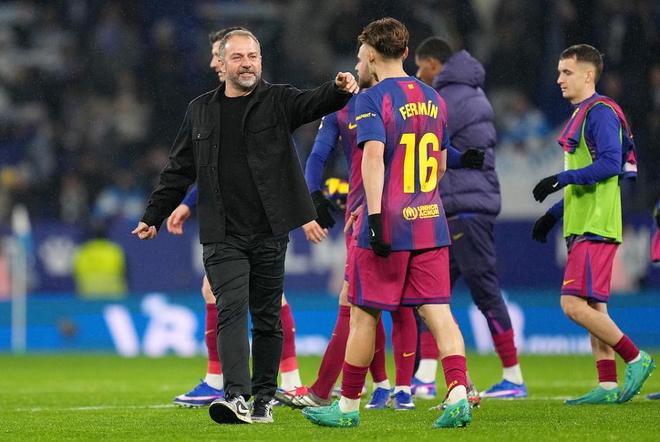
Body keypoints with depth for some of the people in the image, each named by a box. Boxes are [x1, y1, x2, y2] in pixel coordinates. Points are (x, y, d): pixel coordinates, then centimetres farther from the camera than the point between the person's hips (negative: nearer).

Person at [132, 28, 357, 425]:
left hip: (270, 234, -1)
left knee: (267, 319, 6)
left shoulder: (278, 102, 4)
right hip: (224, 238, 1)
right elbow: (179, 171, 19)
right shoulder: (201, 111, 11)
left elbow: (314, 103, -17)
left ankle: (264, 399, 15)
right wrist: (154, 216, 20)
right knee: (231, 311, -13)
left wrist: (341, 89, -39)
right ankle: (236, 396, -24)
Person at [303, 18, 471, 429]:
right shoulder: (433, 98, 14)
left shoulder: (372, 100, -8)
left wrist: (374, 216, -24)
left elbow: (374, 155, -21)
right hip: (431, 224, 6)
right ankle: (459, 395, -17)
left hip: (388, 225, -6)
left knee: (364, 315, 5)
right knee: (438, 311, 0)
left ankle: (348, 407, 14)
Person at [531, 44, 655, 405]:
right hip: (584, 226, 10)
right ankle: (608, 386, 9)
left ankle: (635, 359, -7)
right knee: (593, 307, 9)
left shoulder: (600, 112, -11)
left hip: (596, 226, -10)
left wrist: (561, 179, -22)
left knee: (574, 304, -15)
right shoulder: (581, 115, 20)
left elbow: (610, 164, -23)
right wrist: (553, 215, 24)